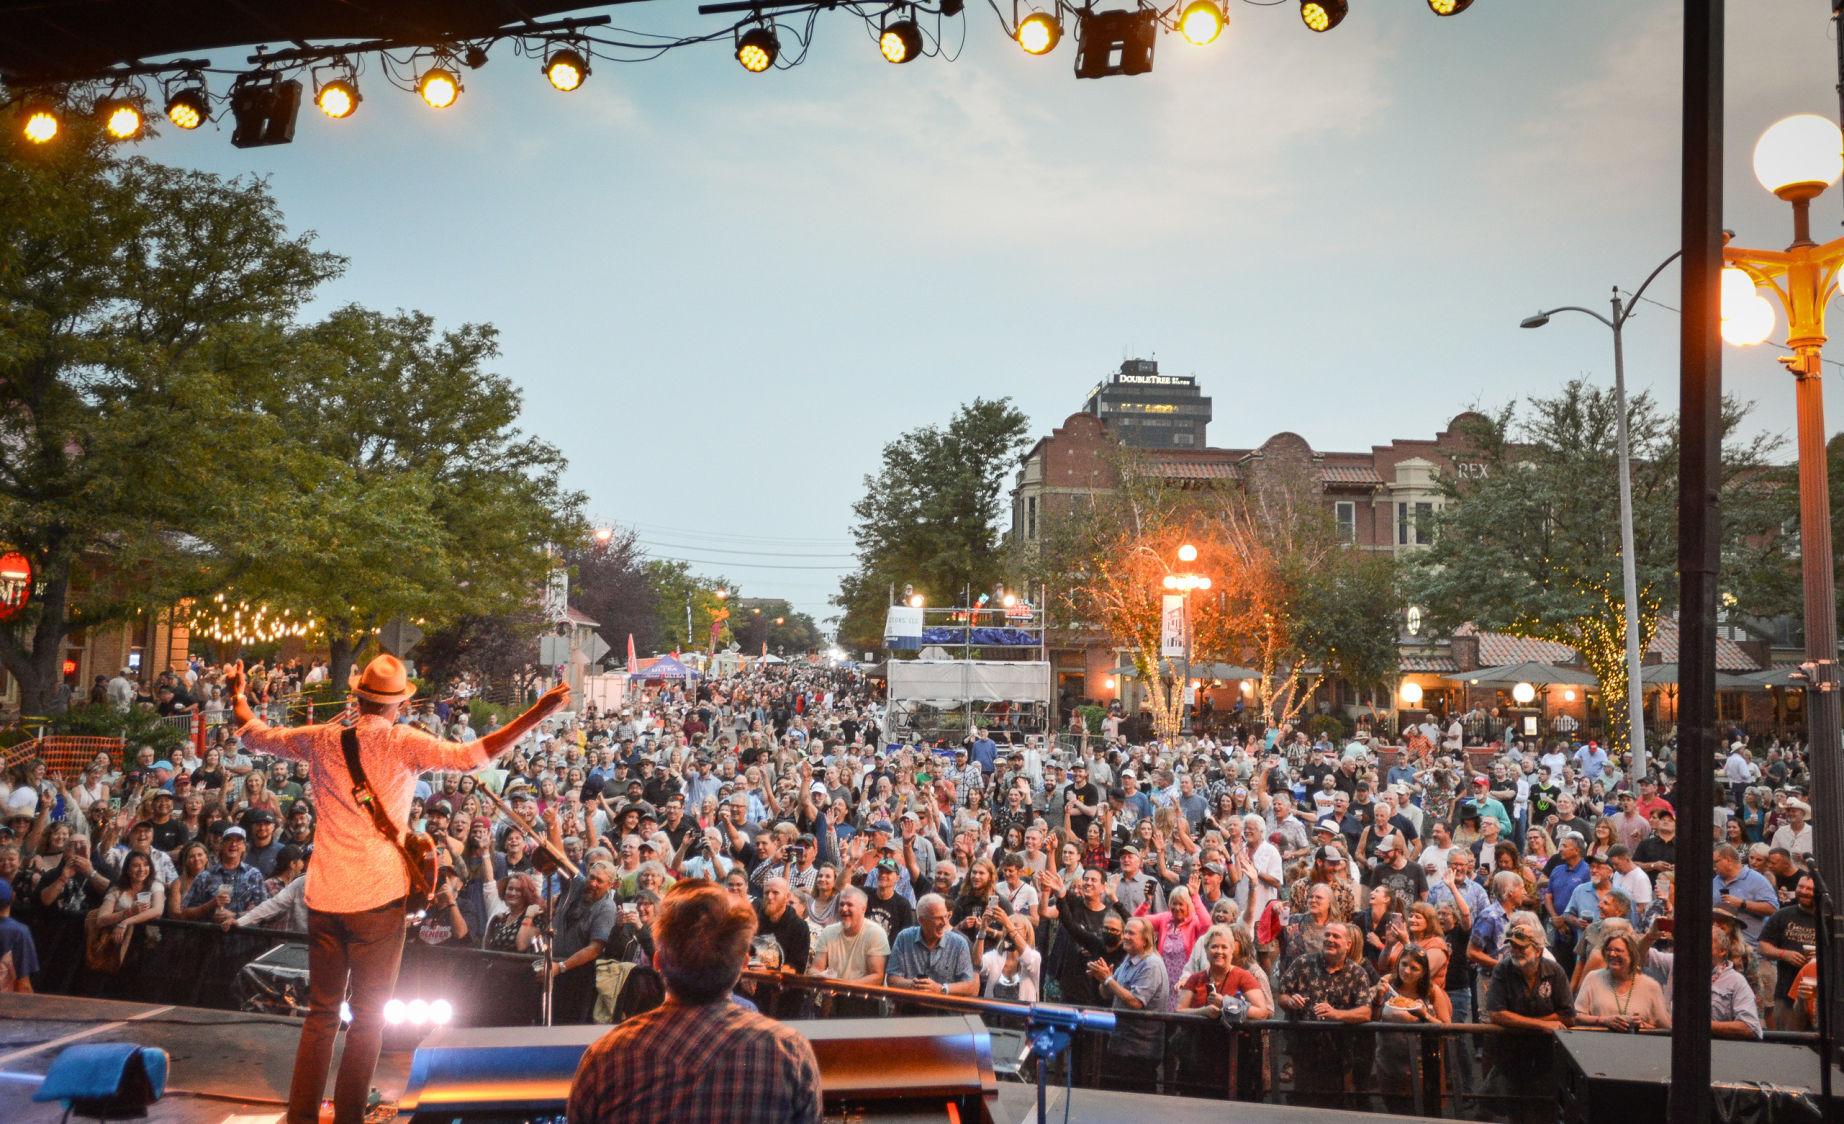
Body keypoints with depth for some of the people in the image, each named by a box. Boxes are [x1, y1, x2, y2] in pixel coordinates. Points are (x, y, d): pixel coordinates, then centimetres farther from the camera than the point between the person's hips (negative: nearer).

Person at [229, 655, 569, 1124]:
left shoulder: (321, 739, 3)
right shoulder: (404, 744, -9)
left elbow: (255, 735, 18)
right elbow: (473, 756, -19)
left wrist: (236, 695, 37)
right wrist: (539, 712, -20)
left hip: (324, 897, 4)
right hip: (378, 897, -4)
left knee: (321, 1013, 16)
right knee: (368, 1016, 7)